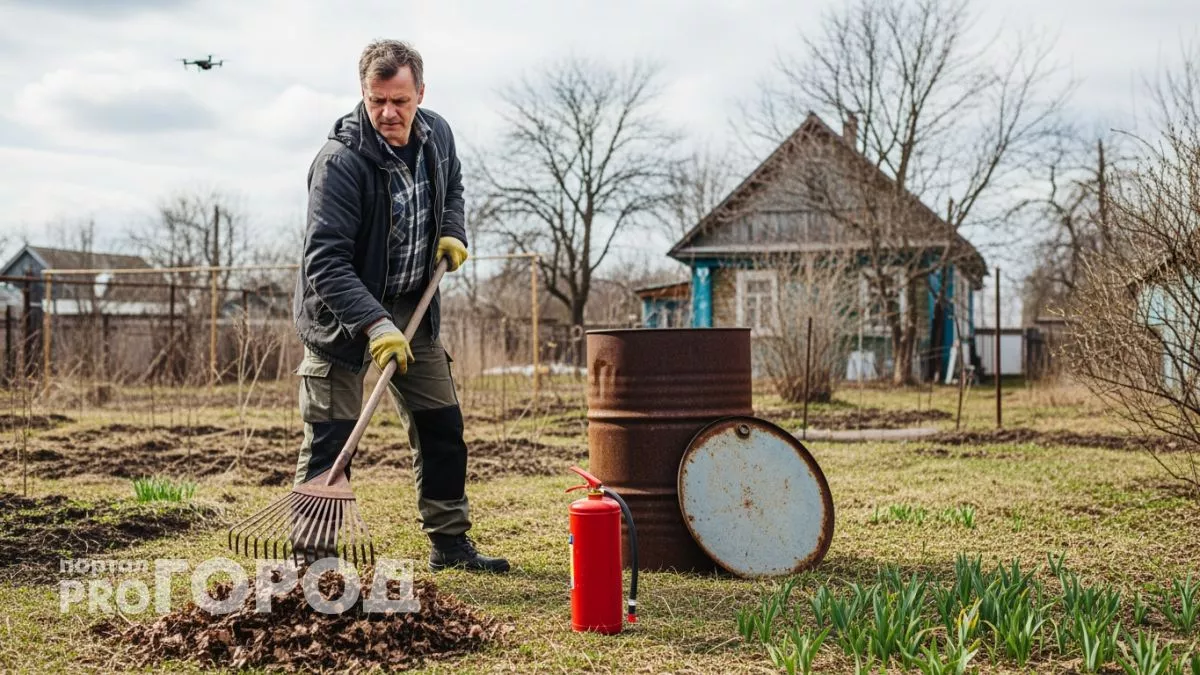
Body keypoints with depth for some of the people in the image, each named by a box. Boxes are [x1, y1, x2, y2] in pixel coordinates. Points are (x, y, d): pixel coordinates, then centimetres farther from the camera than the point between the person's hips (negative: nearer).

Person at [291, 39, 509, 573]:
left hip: (411, 308, 7)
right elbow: (326, 261, -30)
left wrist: (451, 232, 0)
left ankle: (450, 544, 23)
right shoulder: (339, 161, -26)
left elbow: (451, 187, 20)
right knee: (330, 438, -7)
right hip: (342, 312, -6)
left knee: (441, 424, 10)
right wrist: (374, 324, -40)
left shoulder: (437, 135, -4)